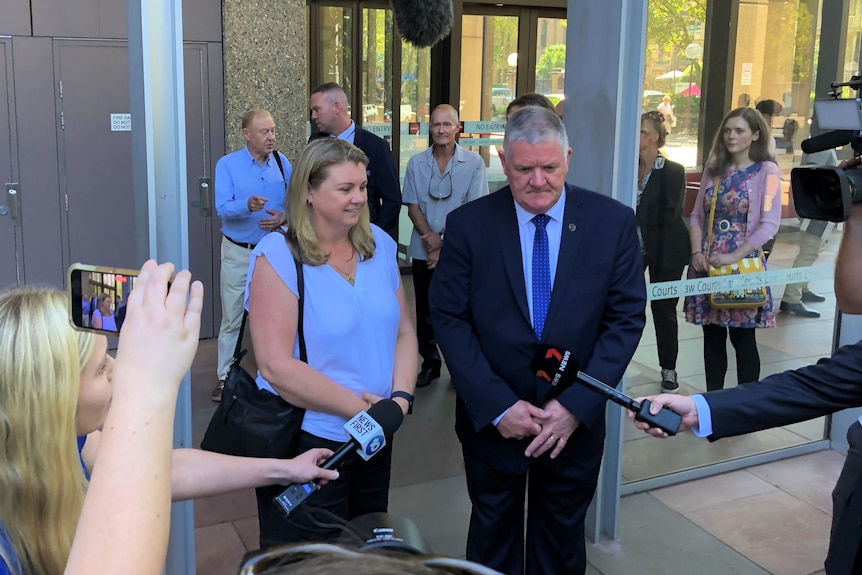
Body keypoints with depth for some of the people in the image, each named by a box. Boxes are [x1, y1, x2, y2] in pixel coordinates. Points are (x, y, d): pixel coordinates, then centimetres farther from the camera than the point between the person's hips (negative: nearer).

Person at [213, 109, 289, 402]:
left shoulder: (281, 161, 0)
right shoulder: (227, 165, -8)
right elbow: (223, 208, -19)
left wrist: (282, 217, -18)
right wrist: (247, 205, -38)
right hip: (238, 253, -2)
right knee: (232, 317, 4)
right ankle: (226, 377, 15)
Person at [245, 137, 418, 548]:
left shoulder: (379, 244, 2)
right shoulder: (277, 256, -15)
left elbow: (403, 332, 5)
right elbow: (276, 367, -21)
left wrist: (401, 398, -12)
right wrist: (358, 408, -19)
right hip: (305, 442, -5)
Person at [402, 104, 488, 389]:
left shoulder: (473, 163, -4)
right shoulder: (417, 163, 4)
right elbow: (412, 205, 3)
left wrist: (446, 243, -11)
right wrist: (430, 236, -12)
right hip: (423, 251, 3)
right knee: (425, 310, 9)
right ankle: (430, 363, 22)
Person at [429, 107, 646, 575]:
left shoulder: (613, 222, -8)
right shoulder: (468, 225, -9)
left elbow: (626, 318, -7)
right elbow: (448, 319, -9)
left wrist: (576, 404, -15)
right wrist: (497, 405, -16)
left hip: (575, 421, 1)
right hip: (491, 418, 0)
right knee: (492, 537, 21)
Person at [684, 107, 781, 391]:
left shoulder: (766, 171, -5)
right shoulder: (714, 169, 10)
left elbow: (769, 224, -12)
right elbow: (697, 215, 10)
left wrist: (734, 256, -18)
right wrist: (697, 252, -5)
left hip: (743, 264, -4)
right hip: (707, 263, 5)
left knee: (743, 338, 1)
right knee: (712, 336, 9)